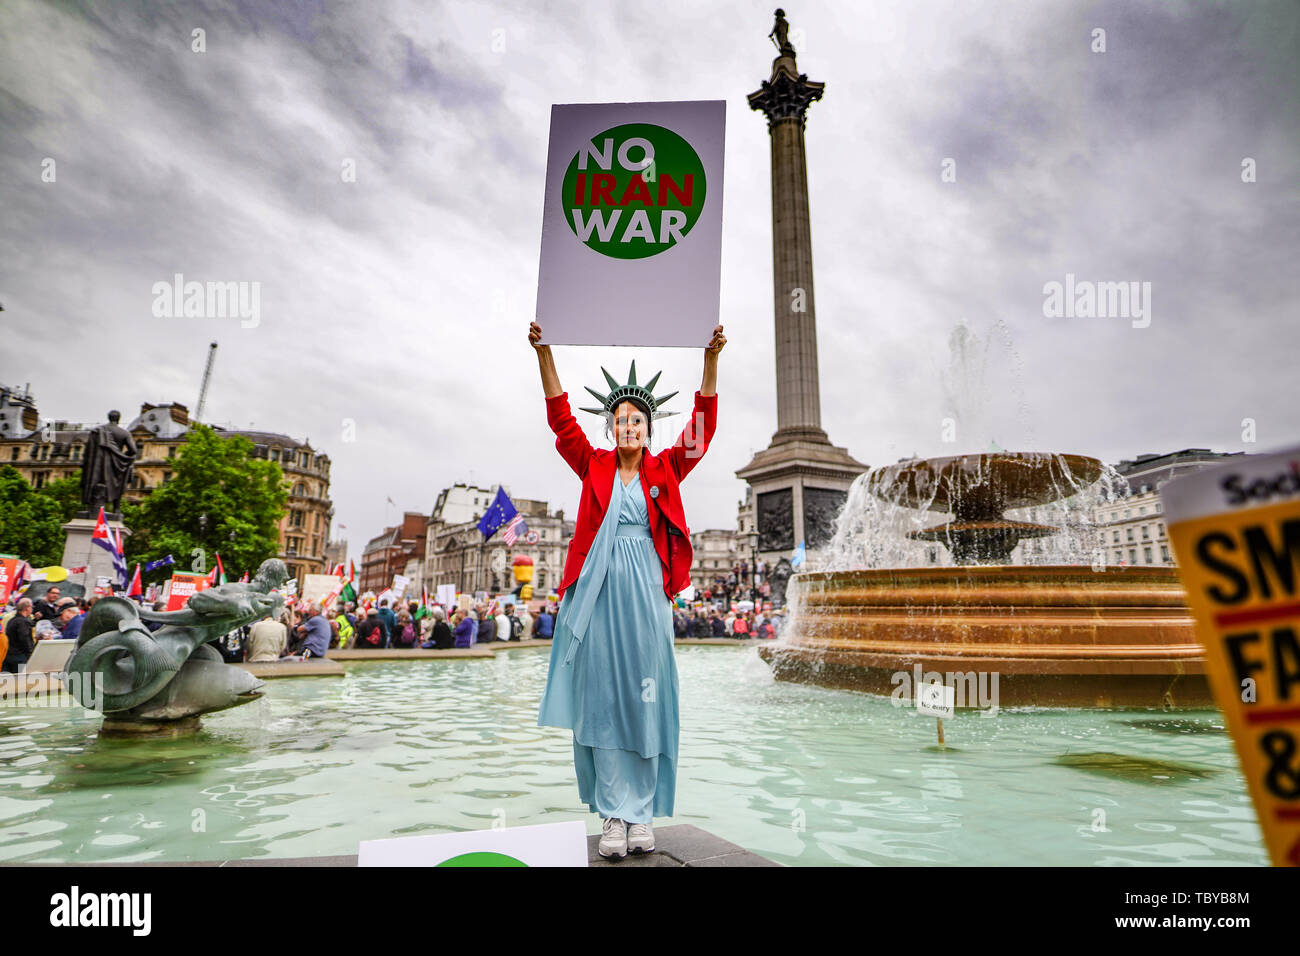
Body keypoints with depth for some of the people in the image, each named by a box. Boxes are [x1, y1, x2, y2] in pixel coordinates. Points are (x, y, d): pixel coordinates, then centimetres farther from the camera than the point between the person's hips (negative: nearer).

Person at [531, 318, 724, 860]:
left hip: (646, 592, 0)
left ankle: (643, 814, 14)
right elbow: (561, 419, 4)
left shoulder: (665, 471, 10)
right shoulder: (594, 468, 9)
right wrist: (544, 352, -4)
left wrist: (711, 359, -6)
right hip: (599, 592, 0)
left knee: (645, 701, 2)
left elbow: (701, 428, 2)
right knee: (602, 701, 2)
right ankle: (613, 814, 12)